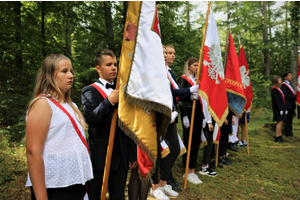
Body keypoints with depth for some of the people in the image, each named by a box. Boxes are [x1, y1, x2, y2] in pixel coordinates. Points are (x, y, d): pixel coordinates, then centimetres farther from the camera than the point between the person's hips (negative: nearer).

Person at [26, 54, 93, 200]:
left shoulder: (71, 105, 13)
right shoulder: (43, 104, -10)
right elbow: (33, 152, -16)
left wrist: (85, 181, 14)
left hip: (76, 183, 7)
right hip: (54, 188, -7)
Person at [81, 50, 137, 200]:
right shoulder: (90, 91, -4)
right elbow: (90, 119, -20)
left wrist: (133, 154, 11)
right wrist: (109, 101, -27)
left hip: (121, 156, 5)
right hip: (99, 155, -4)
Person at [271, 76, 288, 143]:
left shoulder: (278, 89, 18)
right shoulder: (274, 89, -13)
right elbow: (276, 100, -19)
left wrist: (285, 109, 17)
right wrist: (280, 109, -21)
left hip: (281, 108, 10)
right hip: (278, 109, -10)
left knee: (280, 122, 11)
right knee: (279, 122, -9)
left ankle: (280, 137, 17)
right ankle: (277, 138, -5)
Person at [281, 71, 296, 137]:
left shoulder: (290, 84, 21)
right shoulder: (284, 85, -10)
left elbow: (292, 94, 22)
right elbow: (286, 94, -19)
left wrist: (296, 96, 6)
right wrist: (295, 97, -18)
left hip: (291, 105, 10)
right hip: (287, 105, -10)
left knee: (290, 120, 13)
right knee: (287, 120, -5)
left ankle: (290, 133, 19)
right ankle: (288, 133, 0)